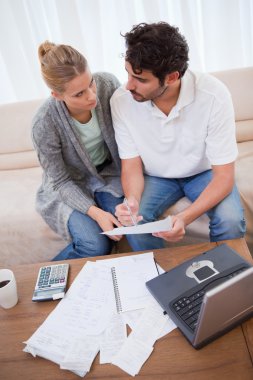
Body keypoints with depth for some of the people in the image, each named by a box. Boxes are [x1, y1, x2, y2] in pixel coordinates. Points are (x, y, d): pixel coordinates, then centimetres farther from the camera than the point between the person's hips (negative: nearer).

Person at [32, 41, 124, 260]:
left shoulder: (108, 84, -19)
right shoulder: (44, 124, -27)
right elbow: (61, 182, -16)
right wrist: (95, 212, -29)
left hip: (110, 172, 4)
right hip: (70, 186, -3)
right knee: (96, 245, -22)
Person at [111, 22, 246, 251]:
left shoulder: (213, 95, -28)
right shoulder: (121, 100, -22)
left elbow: (224, 175, -24)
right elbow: (131, 164, -12)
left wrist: (185, 218, -40)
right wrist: (132, 199, -34)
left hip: (204, 172, -1)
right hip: (156, 176, 2)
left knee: (231, 221, -27)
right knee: (132, 221, -25)